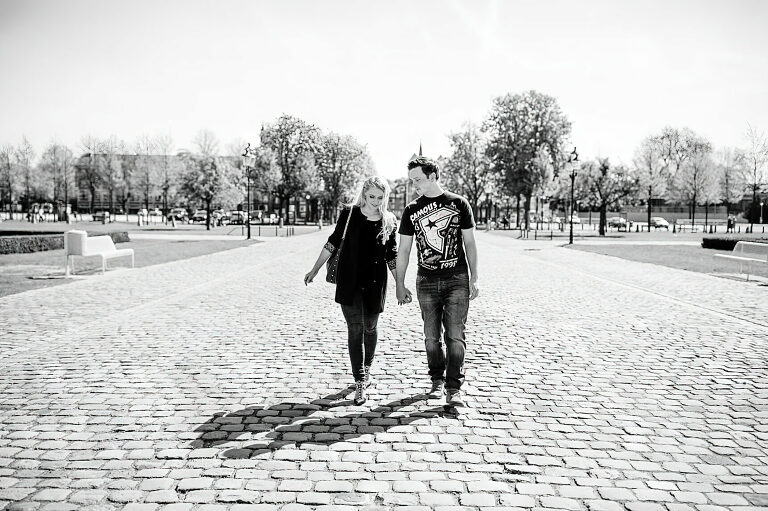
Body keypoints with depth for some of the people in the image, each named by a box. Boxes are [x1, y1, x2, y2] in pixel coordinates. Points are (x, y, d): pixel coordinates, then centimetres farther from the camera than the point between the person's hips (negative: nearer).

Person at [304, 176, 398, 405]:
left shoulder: (389, 221, 0)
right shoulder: (349, 214, -4)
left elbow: (392, 256, 8)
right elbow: (333, 242, 3)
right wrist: (315, 269, 3)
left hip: (375, 283, 2)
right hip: (349, 281, -1)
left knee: (370, 327, 12)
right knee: (355, 329, -3)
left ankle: (367, 368, 37)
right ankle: (360, 382, 3)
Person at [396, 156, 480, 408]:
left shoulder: (458, 203, 1)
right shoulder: (411, 210, 5)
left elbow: (470, 243, 5)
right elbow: (403, 250, 9)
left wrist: (474, 278, 1)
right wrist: (400, 285, 6)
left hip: (457, 280, -2)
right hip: (426, 281, 2)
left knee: (455, 335, -4)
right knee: (431, 336, 7)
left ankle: (454, 388, 2)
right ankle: (437, 380, 23)